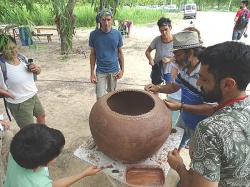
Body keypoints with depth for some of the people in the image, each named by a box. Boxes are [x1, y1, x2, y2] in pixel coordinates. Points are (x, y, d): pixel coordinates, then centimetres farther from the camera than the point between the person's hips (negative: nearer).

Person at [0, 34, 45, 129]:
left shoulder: (22, 57, -4)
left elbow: (37, 72, 8)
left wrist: (36, 68, -12)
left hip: (33, 95, 7)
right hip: (19, 103, -7)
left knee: (41, 115, 28)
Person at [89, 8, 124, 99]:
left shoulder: (117, 34, -4)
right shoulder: (94, 34, -8)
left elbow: (120, 53, 4)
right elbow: (92, 54, -1)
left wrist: (122, 69, 0)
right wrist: (92, 72, -4)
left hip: (114, 70, 2)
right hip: (100, 71, -1)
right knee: (100, 97, -2)